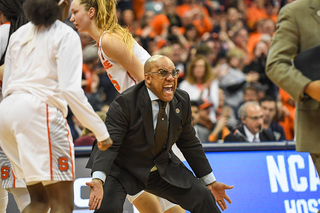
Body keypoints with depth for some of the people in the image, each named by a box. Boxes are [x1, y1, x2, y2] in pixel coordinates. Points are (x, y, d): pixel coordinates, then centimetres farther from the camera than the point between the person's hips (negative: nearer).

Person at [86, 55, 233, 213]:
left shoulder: (181, 101, -4)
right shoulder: (125, 104, -22)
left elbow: (189, 143, 7)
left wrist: (211, 182, 9)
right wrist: (98, 181, -45)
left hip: (162, 169, 5)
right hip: (122, 170, -5)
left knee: (202, 198, -4)